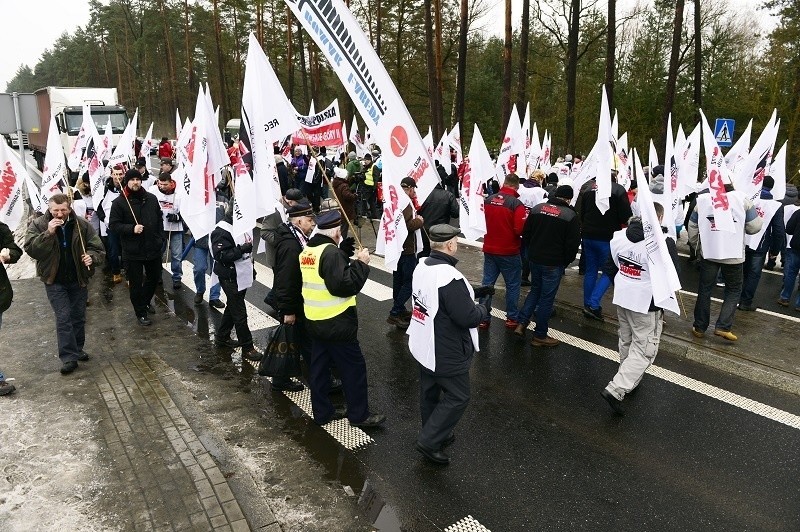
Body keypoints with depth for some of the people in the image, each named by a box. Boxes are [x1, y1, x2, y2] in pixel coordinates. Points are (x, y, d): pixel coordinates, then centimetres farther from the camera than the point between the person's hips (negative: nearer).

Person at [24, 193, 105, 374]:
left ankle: (77, 350, 31)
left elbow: (98, 248, -1)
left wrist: (91, 256, -23)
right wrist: (48, 233, -29)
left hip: (78, 280, 2)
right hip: (54, 281, -2)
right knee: (63, 318, -6)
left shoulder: (82, 225, -5)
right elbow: (31, 249, -18)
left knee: (79, 317, 13)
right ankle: (69, 357, -1)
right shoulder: (38, 225, -8)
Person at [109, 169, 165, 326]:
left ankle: (145, 301, 45)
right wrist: (132, 229, -23)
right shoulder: (119, 202, -8)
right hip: (132, 252, -4)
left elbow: (159, 219, 12)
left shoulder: (151, 199, 4)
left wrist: (160, 238, 6)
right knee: (136, 283, 6)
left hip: (153, 248, 4)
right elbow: (113, 224, -9)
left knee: (154, 277, 20)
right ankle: (141, 312, 21)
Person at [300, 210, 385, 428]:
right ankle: (359, 415, 15)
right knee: (354, 367, 4)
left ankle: (322, 412, 27)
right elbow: (343, 285, -26)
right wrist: (361, 263, -18)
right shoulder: (331, 252, -21)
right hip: (336, 323, -9)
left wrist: (349, 259, 11)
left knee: (319, 366, 16)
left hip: (314, 320, 9)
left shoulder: (307, 251, 7)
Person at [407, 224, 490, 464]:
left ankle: (436, 434, 42)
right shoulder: (450, 278, -30)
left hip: (423, 345, 9)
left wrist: (472, 293, 9)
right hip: (446, 353, -9)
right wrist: (483, 309, -6)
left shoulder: (422, 266, -1)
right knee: (457, 397, 9)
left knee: (429, 391, 22)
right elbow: (468, 317, -27)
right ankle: (429, 442, 13)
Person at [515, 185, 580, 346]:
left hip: (534, 259, 5)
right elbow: (573, 244, -12)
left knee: (535, 290, 24)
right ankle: (540, 336, 15)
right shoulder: (571, 215, -12)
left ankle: (521, 324, 16)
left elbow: (526, 233, 7)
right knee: (547, 298, 5)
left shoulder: (537, 208, 3)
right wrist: (566, 262, 3)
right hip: (554, 263, -5)